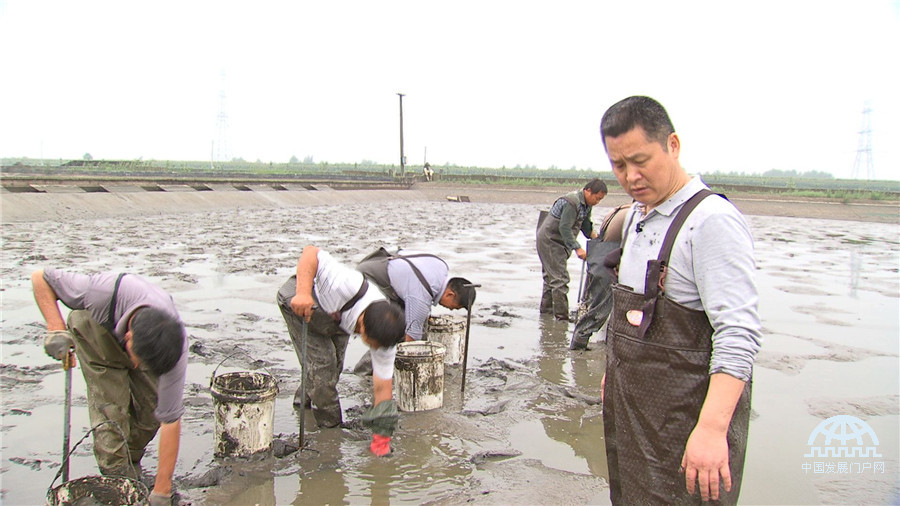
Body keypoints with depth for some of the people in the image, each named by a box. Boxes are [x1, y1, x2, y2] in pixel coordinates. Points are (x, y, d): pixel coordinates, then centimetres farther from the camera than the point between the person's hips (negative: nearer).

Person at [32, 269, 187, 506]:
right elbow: (40, 277, -25)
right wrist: (56, 329, -37)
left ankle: (131, 462, 18)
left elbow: (170, 421, -31)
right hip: (96, 328, -1)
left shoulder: (175, 346, -38)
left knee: (152, 408, -10)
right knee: (110, 407, -17)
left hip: (146, 341, 1)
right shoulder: (103, 292, -45)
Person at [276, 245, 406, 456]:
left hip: (335, 316, 5)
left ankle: (307, 399, 40)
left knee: (334, 367, 9)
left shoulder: (384, 336, -29)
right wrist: (303, 293, -53)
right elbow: (310, 252, -40)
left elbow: (383, 387, -20)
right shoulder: (347, 286, -47)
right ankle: (331, 425, 4)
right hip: (298, 303, -4)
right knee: (322, 363, -14)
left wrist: (382, 434, -21)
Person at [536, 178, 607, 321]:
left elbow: (586, 227, 14)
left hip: (558, 243, 10)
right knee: (560, 278, -11)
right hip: (549, 240, -10)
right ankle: (562, 316, -10)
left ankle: (546, 310, 27)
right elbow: (564, 228, -28)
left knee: (551, 276, 17)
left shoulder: (586, 205, 7)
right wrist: (577, 248, -32)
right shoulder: (571, 202, -24)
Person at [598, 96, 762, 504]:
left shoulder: (713, 220, -19)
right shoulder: (635, 216, 11)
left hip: (685, 414, -8)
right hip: (629, 406, 9)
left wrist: (712, 429, -30)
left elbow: (739, 335, -25)